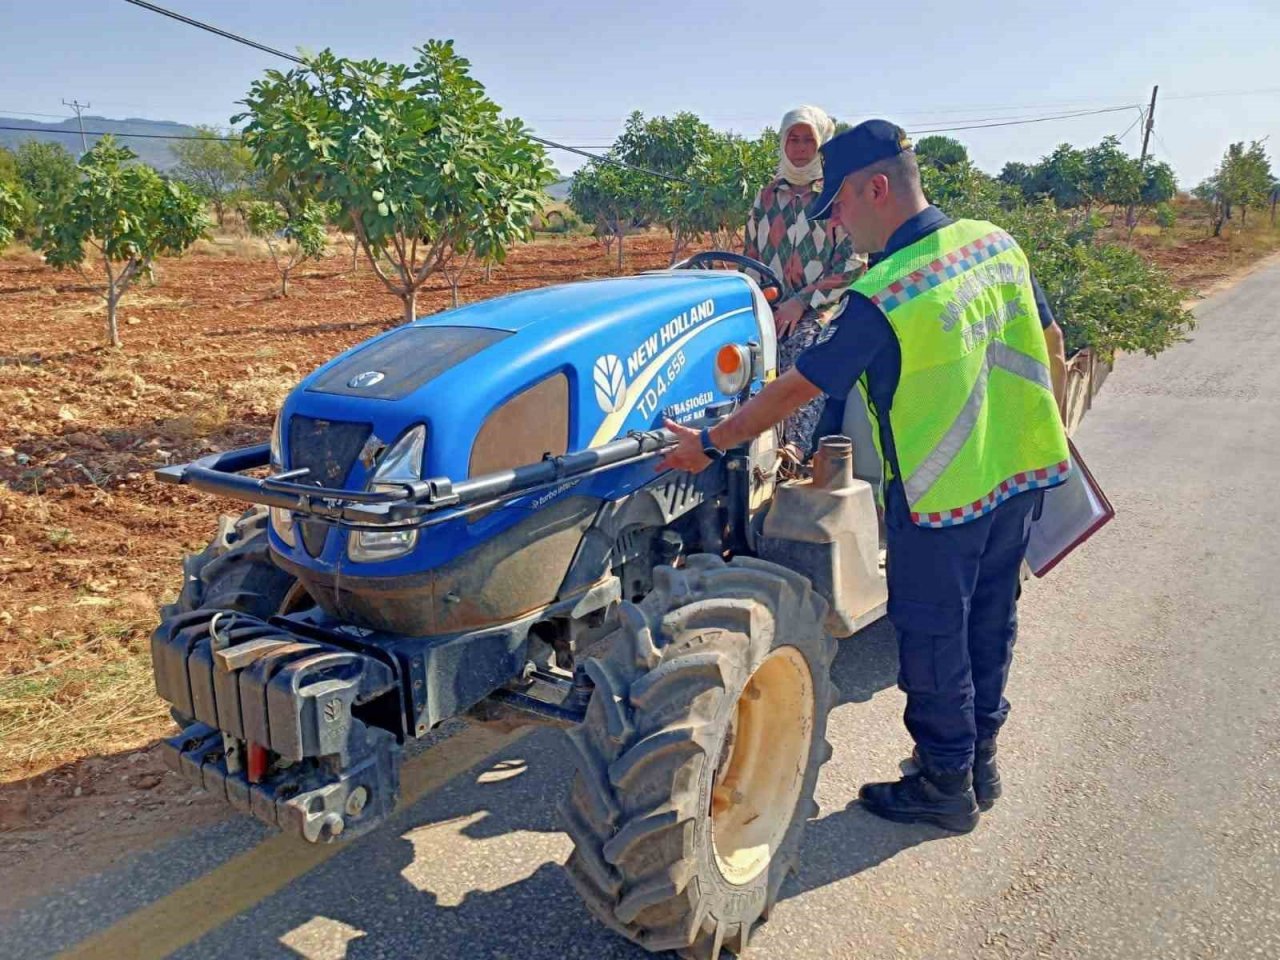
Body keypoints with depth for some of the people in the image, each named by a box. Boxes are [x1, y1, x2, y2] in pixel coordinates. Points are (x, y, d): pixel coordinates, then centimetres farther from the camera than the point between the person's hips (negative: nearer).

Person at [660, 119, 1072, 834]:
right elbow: (1053, 346, 9)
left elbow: (796, 390, -17)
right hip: (1022, 477, 8)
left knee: (933, 638, 9)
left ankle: (945, 786, 25)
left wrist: (709, 444, -7)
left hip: (944, 497, -7)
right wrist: (1050, 433, 22)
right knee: (991, 621, 20)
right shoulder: (997, 244, -1)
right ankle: (979, 760, 37)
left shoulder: (880, 299, -23)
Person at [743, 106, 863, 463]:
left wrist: (802, 301, -11)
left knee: (803, 354, -35)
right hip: (770, 306, 4)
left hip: (820, 307, -3)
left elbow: (852, 262, -3)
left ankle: (797, 446, -46)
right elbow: (751, 253, 24)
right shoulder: (768, 196, 20)